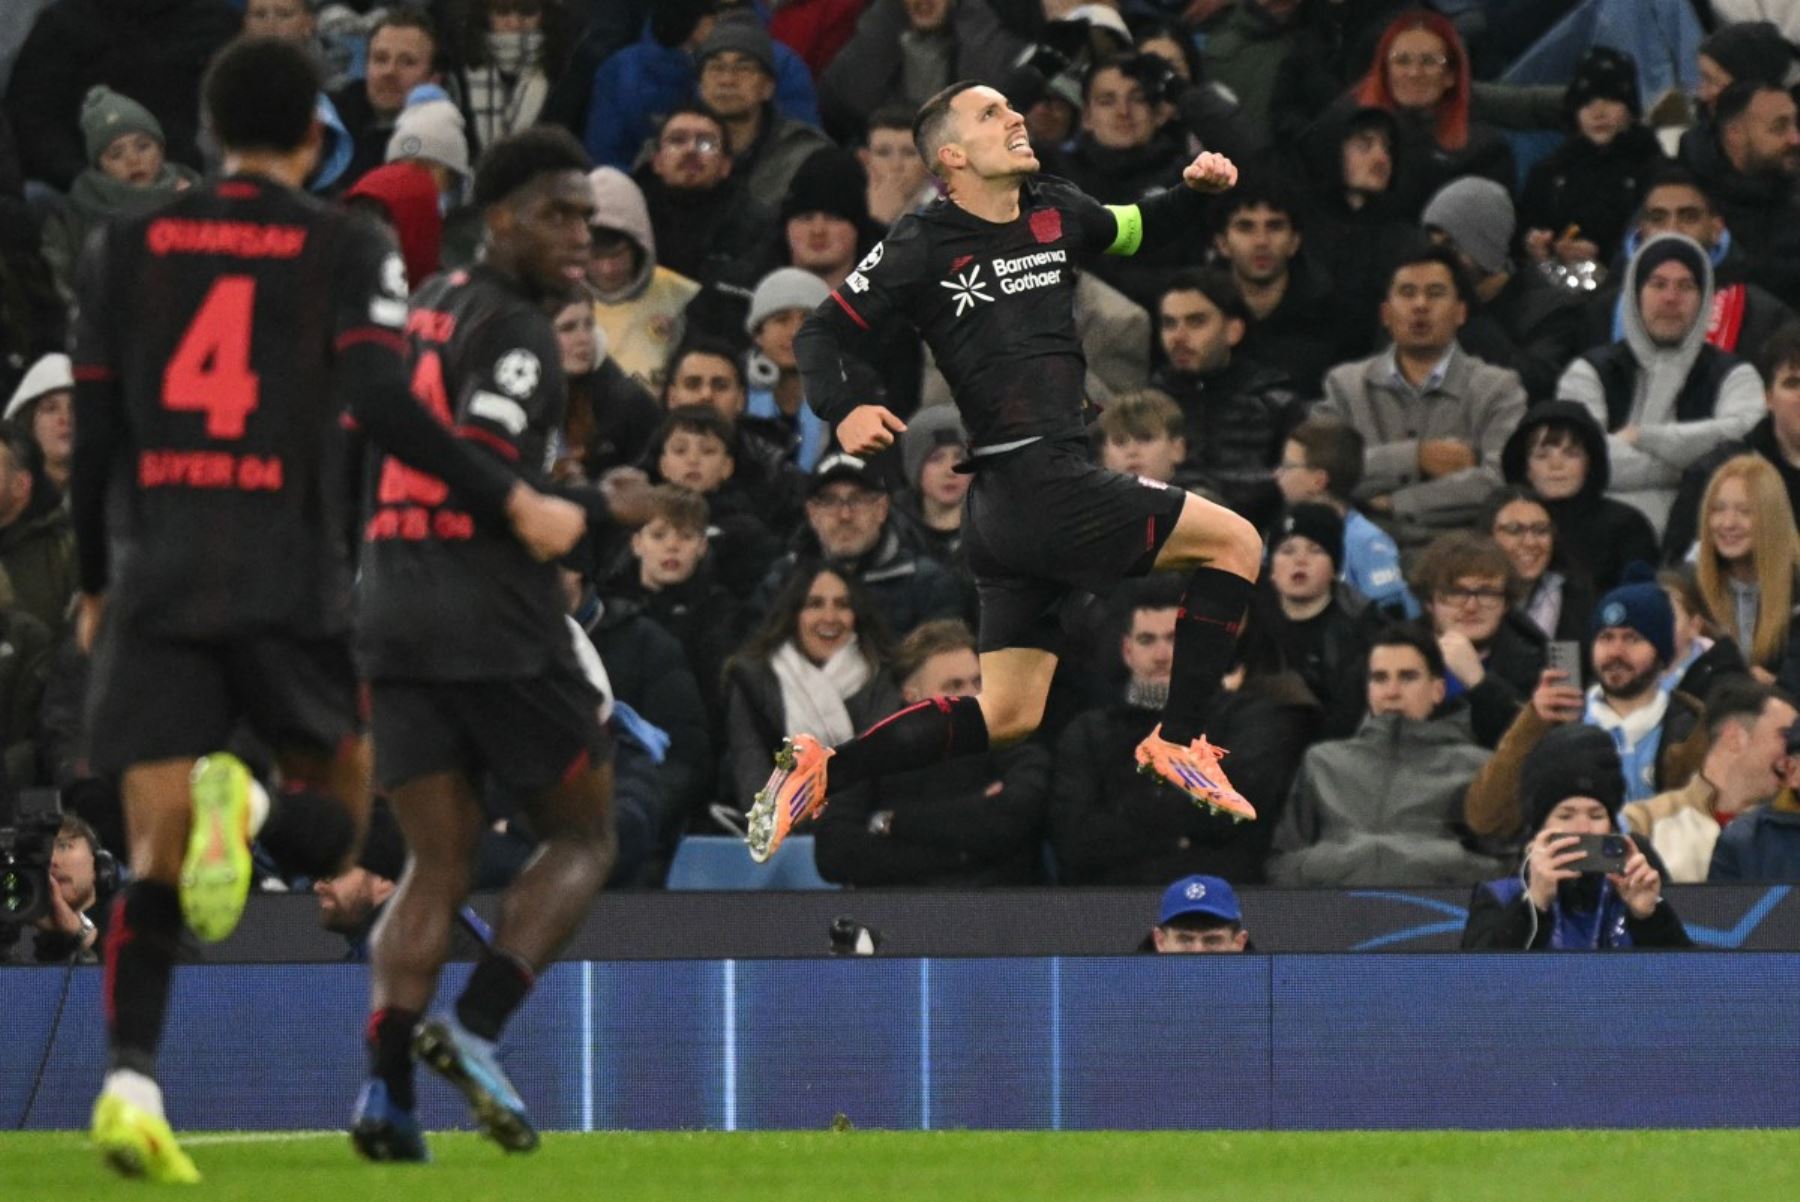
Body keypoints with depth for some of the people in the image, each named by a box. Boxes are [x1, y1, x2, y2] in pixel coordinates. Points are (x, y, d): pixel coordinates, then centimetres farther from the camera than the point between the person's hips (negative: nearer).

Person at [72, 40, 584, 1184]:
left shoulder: (127, 249, 10)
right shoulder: (348, 250, 1)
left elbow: (94, 433, 10)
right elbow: (384, 404, -12)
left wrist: (96, 586, 21)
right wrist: (515, 501, -6)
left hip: (156, 582, 2)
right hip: (289, 590, -2)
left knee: (156, 861, 2)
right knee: (334, 823, 14)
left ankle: (130, 1087, -18)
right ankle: (244, 807, -23)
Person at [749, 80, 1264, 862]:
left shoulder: (1053, 213, 14)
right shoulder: (924, 246, -5)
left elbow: (1137, 231, 32)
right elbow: (820, 334, -1)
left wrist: (1193, 191, 13)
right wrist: (841, 412, -19)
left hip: (1010, 507, 8)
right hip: (1039, 484, -8)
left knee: (1007, 716, 11)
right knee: (1234, 542, -3)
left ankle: (817, 769, 8)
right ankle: (1178, 743, 1)